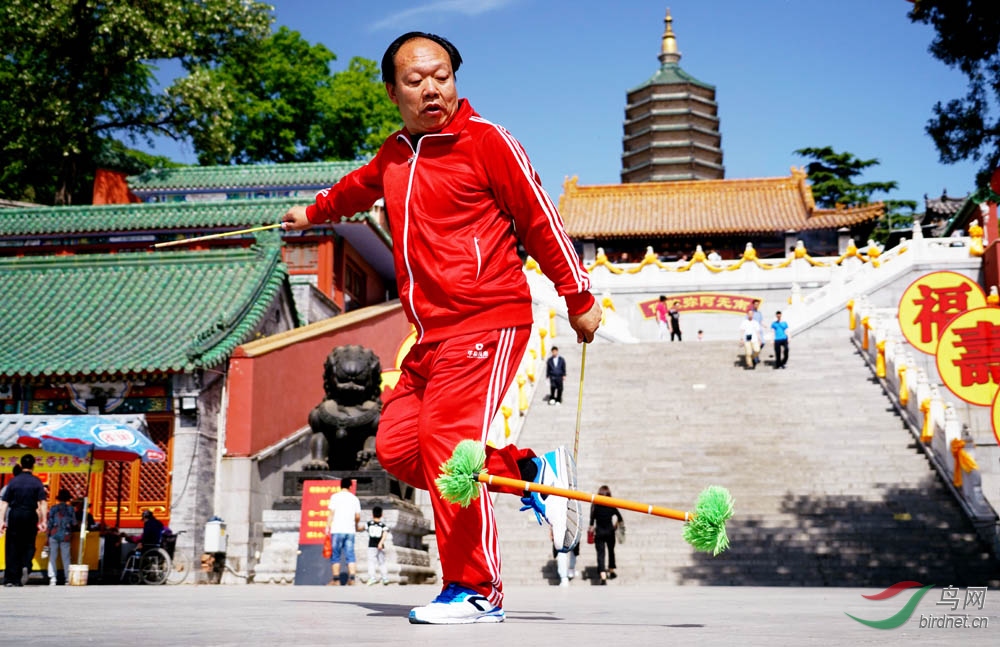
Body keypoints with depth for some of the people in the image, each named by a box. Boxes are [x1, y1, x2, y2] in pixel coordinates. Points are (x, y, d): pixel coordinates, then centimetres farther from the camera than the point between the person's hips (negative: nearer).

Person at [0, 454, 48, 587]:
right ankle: (26, 566, -15)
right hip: (30, 516, -1)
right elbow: (43, 503, -8)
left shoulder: (13, 481, 2)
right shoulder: (37, 482, -1)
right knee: (29, 545, 12)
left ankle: (11, 578, 6)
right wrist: (43, 521, -7)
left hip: (14, 516, 1)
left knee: (12, 547, 6)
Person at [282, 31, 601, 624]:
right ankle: (533, 471, 12)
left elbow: (541, 219, -3)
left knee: (447, 442, -16)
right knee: (397, 447, 1)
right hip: (433, 331, 8)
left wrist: (579, 297, -2)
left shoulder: (487, 141, -5)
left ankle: (477, 592, -6)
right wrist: (314, 212, 57)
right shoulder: (394, 156, 17)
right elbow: (357, 188, 39)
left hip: (489, 321, -8)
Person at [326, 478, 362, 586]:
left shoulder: (335, 497, 1)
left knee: (335, 556, 4)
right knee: (350, 555, 4)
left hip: (337, 530, -3)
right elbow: (358, 516, 9)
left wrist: (327, 527, -3)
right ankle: (352, 578, -5)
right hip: (350, 530, 3)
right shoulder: (354, 498, 11)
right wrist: (357, 526, 27)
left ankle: (336, 579, 3)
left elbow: (332, 513, -6)